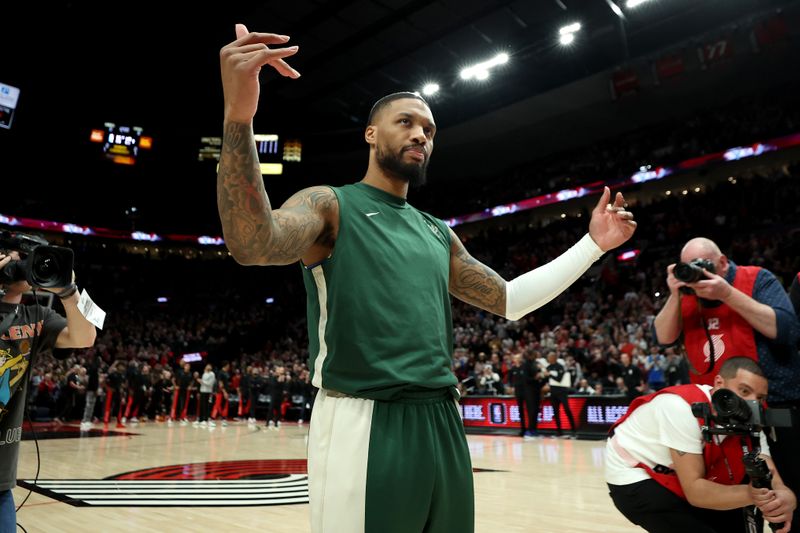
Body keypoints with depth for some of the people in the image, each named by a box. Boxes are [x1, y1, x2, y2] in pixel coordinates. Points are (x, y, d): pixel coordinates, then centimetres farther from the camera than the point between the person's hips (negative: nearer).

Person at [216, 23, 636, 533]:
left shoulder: (438, 233, 17)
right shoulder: (330, 204, -2)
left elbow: (508, 299, 21)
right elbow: (252, 244, -23)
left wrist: (593, 244, 17)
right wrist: (238, 115, -37)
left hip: (441, 423, 7)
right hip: (363, 424, -6)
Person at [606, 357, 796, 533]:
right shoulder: (682, 406, -34)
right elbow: (694, 491, -34)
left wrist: (784, 495, -42)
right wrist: (750, 495, -47)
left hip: (680, 478, 7)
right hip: (634, 476, -7)